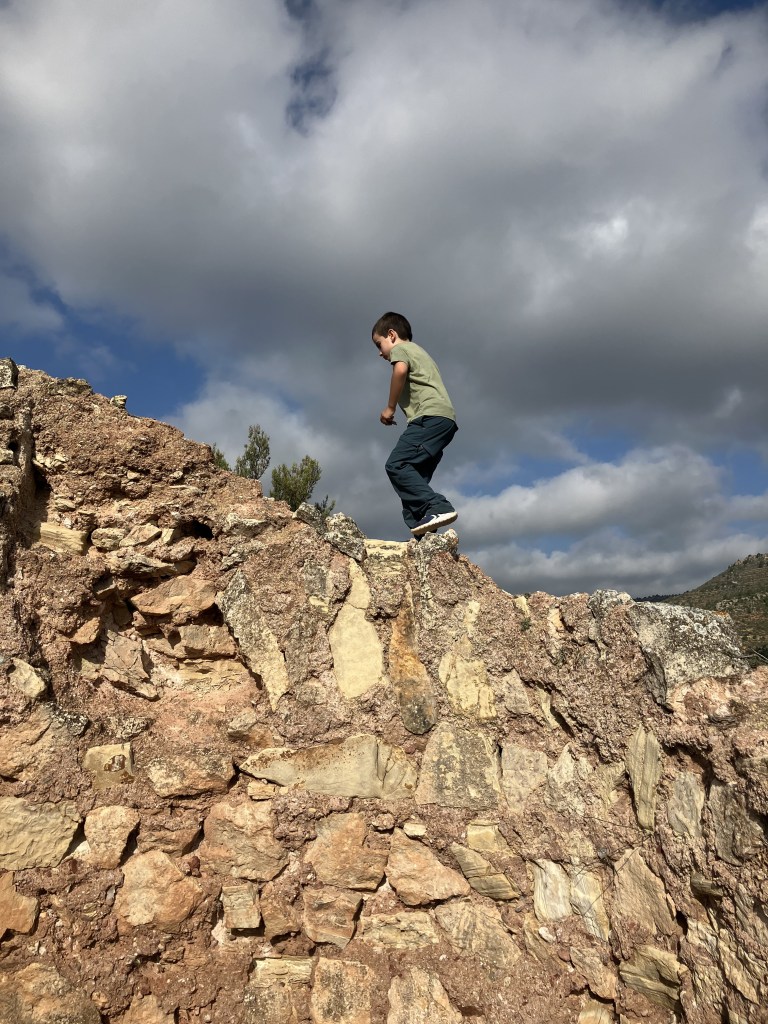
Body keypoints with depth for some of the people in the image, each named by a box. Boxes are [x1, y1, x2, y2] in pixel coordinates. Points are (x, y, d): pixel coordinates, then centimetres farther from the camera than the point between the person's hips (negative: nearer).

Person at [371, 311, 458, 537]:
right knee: (415, 477, 2)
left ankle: (438, 507, -30)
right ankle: (422, 531, -10)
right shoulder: (420, 352, 38)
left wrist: (390, 408, -6)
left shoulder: (400, 348, 10)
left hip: (431, 416, -9)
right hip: (445, 419, 9)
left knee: (397, 465, -18)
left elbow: (400, 370, -13)